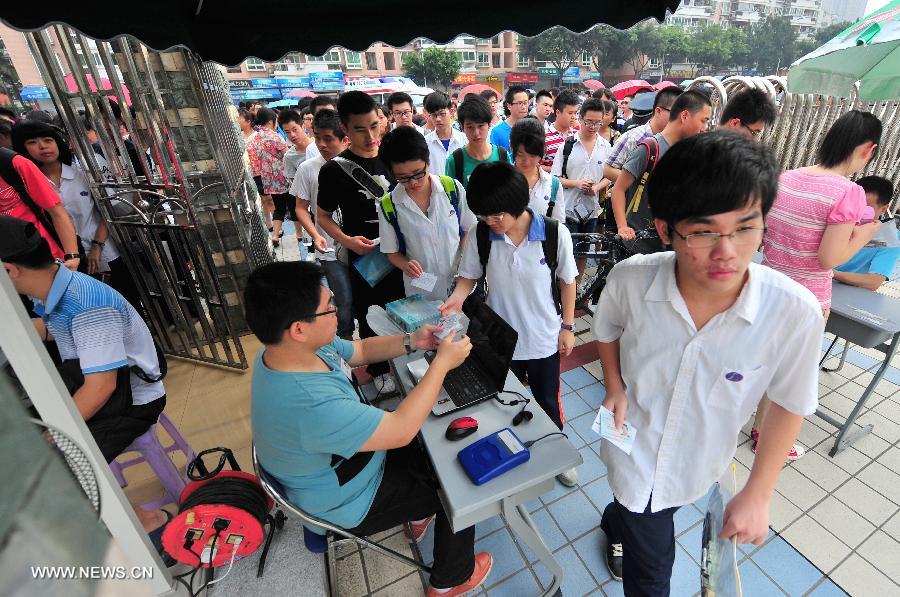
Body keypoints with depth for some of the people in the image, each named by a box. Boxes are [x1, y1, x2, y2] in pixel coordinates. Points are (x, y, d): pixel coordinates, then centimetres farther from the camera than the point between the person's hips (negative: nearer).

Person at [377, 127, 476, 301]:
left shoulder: (453, 188, -7)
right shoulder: (388, 206, -9)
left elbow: (468, 231, 2)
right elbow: (392, 252, 1)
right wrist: (406, 265, -20)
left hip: (461, 282, 1)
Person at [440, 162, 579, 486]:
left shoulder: (555, 233, -19)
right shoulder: (481, 236, -15)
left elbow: (567, 281, -6)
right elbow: (469, 276, -2)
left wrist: (567, 327, -2)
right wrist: (457, 297, -23)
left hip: (544, 338, -1)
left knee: (548, 401, 21)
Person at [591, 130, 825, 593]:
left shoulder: (796, 312, -28)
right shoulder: (631, 278, -27)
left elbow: (789, 405, -11)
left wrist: (758, 493, -7)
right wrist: (615, 386, -17)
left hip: (698, 466, 2)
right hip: (633, 448, -2)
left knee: (641, 522, 32)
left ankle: (616, 524, 66)